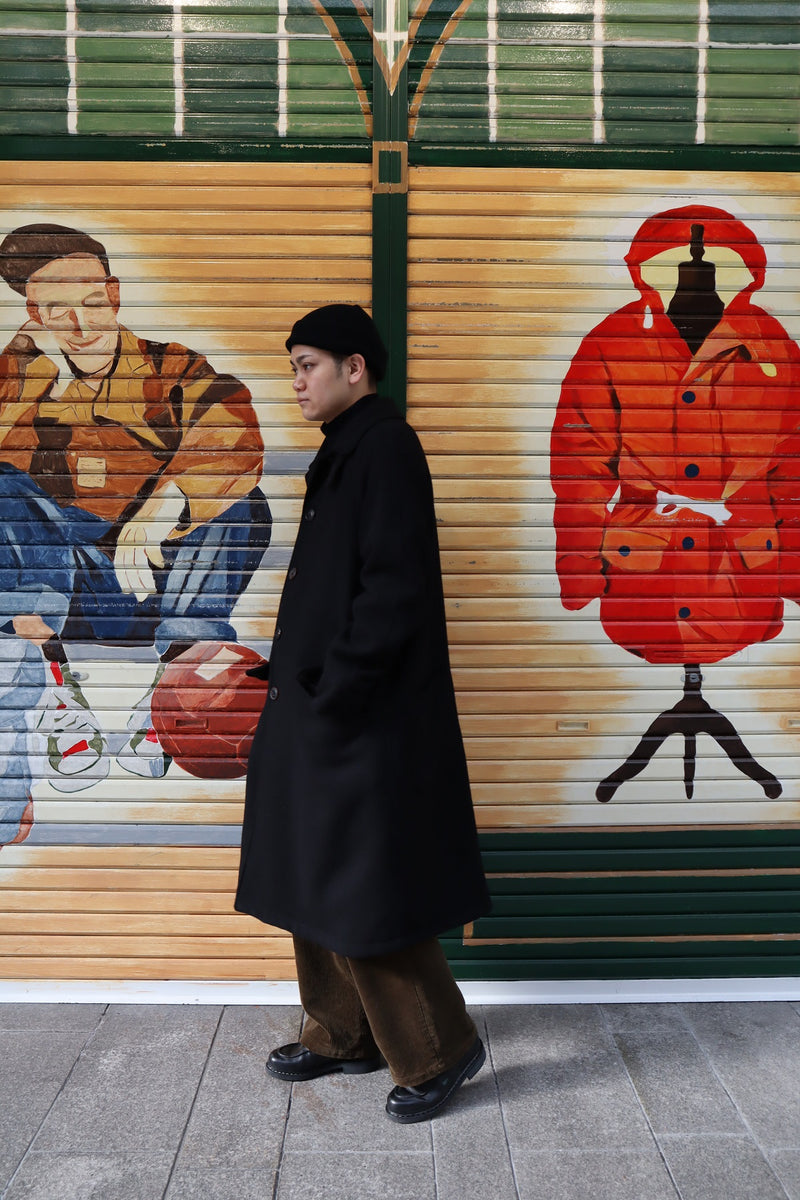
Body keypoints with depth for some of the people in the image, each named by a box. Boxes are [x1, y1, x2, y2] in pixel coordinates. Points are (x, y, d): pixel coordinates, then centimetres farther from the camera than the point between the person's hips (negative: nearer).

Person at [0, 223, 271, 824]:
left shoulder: (173, 371, 1)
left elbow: (233, 437, -22)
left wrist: (160, 510, -38)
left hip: (154, 590, -1)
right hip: (54, 589, 1)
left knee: (240, 505, -24)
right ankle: (57, 691, -23)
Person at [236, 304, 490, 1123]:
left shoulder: (383, 448, -14)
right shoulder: (346, 452, 15)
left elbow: (395, 587, -22)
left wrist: (332, 692, -21)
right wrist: (294, 674, 13)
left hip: (365, 719, -10)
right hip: (324, 711, 10)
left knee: (363, 888, -1)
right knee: (316, 874, 17)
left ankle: (438, 1050, 17)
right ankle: (343, 1035, 33)